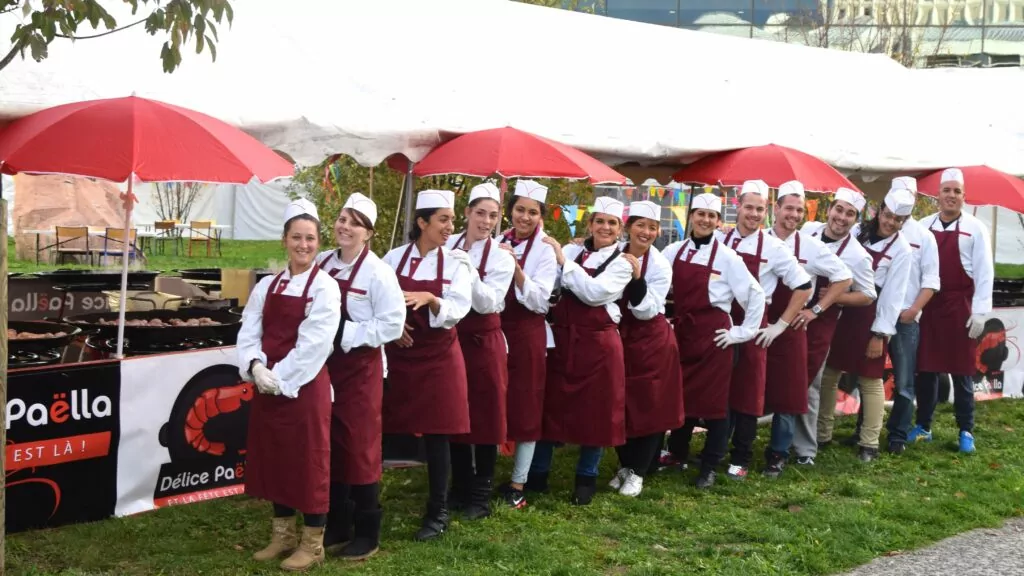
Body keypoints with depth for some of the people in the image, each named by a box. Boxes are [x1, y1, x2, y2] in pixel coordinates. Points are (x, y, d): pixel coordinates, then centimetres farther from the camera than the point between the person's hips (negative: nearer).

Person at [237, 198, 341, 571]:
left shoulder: (325, 287, -8)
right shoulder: (267, 286, 9)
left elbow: (313, 344, -15)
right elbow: (248, 333, 4)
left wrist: (281, 378, -16)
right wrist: (256, 367, -14)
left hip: (305, 387, -6)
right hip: (267, 386, 6)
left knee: (308, 461, 1)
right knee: (274, 458, 13)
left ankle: (312, 543, 14)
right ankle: (283, 534, 28)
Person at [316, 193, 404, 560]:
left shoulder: (377, 272, -12)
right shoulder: (322, 263, 5)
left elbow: (392, 324, -17)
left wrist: (345, 333, -18)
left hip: (360, 368, -6)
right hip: (326, 365, 6)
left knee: (359, 448, 1)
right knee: (330, 445, 12)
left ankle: (366, 533, 14)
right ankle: (337, 526, 25)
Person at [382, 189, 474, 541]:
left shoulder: (456, 261, -2)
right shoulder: (394, 258, 2)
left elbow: (458, 309, -13)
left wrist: (430, 299, -30)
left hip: (438, 355, -1)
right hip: (398, 352, 1)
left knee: (436, 434, 1)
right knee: (381, 431, 1)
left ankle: (438, 512, 12)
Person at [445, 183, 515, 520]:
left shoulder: (501, 258, -7)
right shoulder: (447, 246, 1)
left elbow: (488, 303, -18)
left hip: (483, 343, -3)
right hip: (450, 339, 3)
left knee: (484, 415, 3)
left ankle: (481, 494, 15)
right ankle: (460, 486, 26)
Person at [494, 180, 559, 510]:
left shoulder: (545, 250, -5)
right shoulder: (497, 243, 8)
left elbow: (539, 301, -14)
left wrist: (516, 268, -25)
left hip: (526, 335, -4)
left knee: (525, 407, 3)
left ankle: (518, 484, 13)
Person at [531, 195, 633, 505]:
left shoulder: (622, 263, -3)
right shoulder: (571, 251, 6)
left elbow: (594, 292, -19)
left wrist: (564, 260, -18)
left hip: (597, 343, -2)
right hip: (561, 338, 3)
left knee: (595, 410, 6)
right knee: (550, 404, 8)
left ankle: (586, 478, 23)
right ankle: (537, 472, 23)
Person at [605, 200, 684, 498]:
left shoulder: (660, 266, -13)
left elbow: (646, 311, -19)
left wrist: (636, 278, -29)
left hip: (650, 342, -4)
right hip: (618, 338, 4)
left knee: (648, 405, 3)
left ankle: (637, 471, 17)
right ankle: (624, 465, 29)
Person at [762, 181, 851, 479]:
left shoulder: (812, 247, -3)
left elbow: (844, 278, 3)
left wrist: (816, 310, 0)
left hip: (790, 329, -1)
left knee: (787, 391, 4)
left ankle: (778, 453, 18)